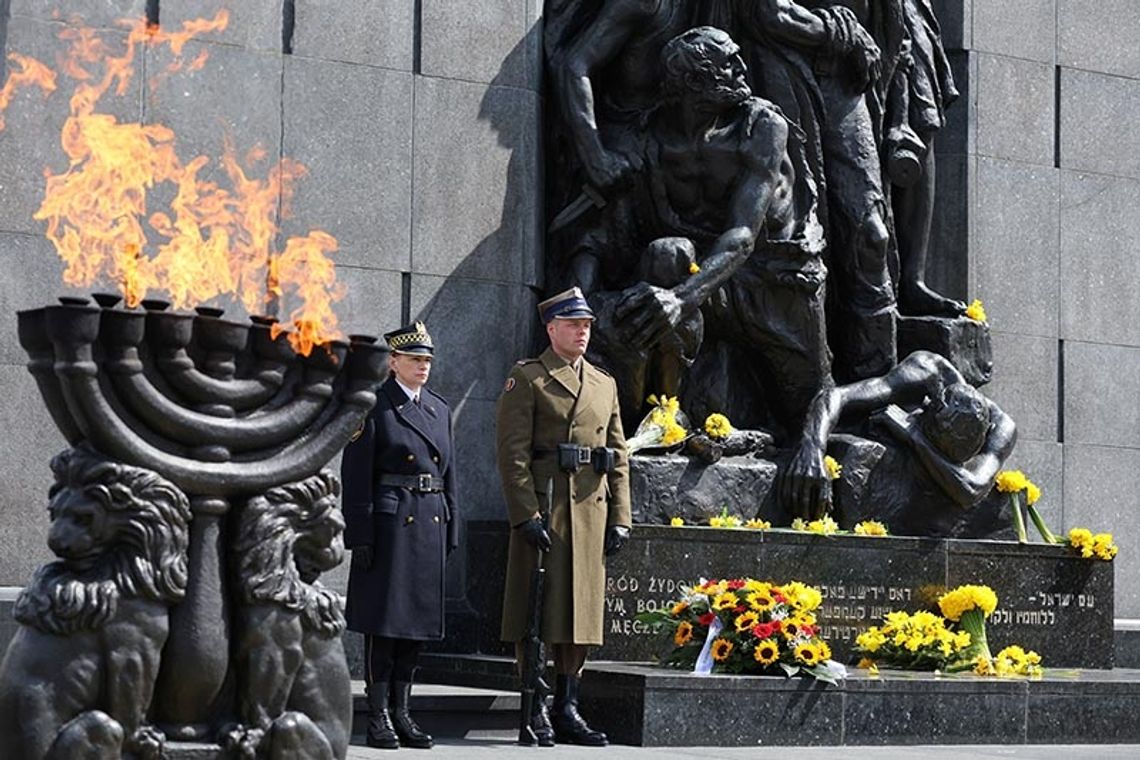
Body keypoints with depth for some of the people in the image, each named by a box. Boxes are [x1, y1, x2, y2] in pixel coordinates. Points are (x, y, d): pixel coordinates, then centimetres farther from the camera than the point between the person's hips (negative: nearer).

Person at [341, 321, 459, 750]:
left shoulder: (439, 409, 15)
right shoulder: (373, 408, -4)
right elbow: (356, 477, -8)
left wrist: (450, 533, 13)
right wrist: (360, 537, -14)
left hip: (430, 525, 6)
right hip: (389, 524, -6)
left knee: (419, 621, 8)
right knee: (383, 622, -3)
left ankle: (401, 712, 16)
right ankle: (378, 718, 2)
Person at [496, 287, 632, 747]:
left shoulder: (605, 385, 18)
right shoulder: (526, 378, 0)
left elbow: (619, 457, 16)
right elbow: (512, 452, -8)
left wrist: (620, 518, 7)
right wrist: (526, 515, -16)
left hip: (591, 514, 6)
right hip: (543, 509, -5)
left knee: (581, 613, 6)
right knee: (537, 613, -4)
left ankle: (567, 711, 13)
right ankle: (535, 713, 1)